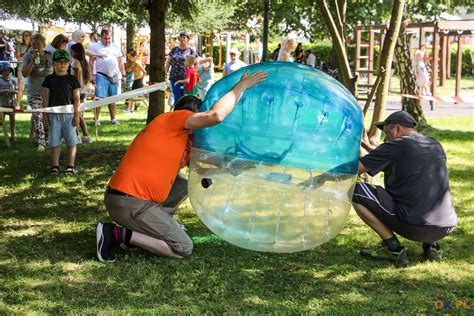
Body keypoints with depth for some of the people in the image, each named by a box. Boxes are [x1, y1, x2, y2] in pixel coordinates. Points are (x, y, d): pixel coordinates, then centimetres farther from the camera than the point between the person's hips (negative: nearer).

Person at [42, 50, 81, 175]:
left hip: (69, 114, -1)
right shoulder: (49, 79, 5)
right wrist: (45, 114, 2)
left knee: (71, 141, 2)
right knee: (54, 141, 6)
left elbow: (77, 99, 1)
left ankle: (70, 166, 9)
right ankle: (54, 165, 13)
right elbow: (45, 98, 6)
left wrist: (77, 115, -4)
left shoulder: (72, 80, 2)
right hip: (53, 115, 1)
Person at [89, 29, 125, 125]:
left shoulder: (115, 47, 15)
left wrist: (123, 75, 12)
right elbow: (91, 61, -1)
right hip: (101, 76, -4)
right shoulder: (95, 47, 4)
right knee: (99, 98, -9)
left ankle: (113, 119, 15)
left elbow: (120, 62, 17)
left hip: (114, 76, 4)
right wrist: (92, 74, -10)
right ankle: (96, 119, -8)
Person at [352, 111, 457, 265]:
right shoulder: (436, 146, 16)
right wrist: (368, 146, 35)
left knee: (355, 191, 2)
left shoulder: (394, 147, -5)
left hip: (413, 226, -7)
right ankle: (431, 245, 16)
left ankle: (393, 247, 0)